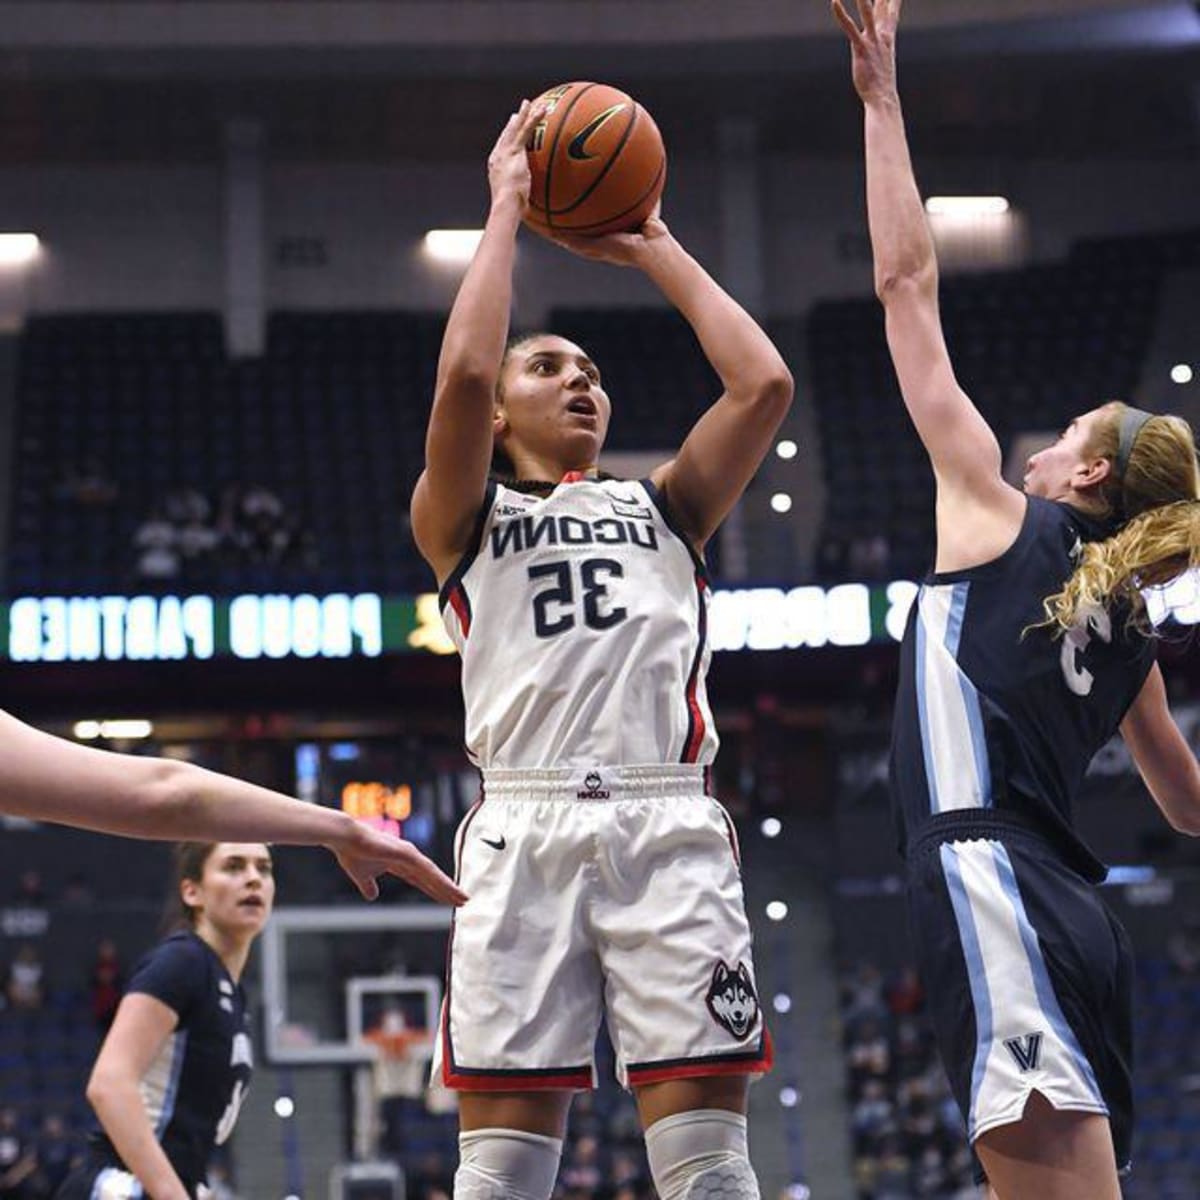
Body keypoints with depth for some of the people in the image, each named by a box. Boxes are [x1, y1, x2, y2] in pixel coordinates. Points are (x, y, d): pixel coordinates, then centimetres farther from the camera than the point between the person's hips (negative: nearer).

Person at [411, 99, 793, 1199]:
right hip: (524, 827, -1)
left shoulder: (661, 508, 26)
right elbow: (461, 377, -1)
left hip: (668, 824, 2)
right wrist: (505, 209, 8)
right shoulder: (463, 520, 19)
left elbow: (765, 385, 12)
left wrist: (653, 249, 21)